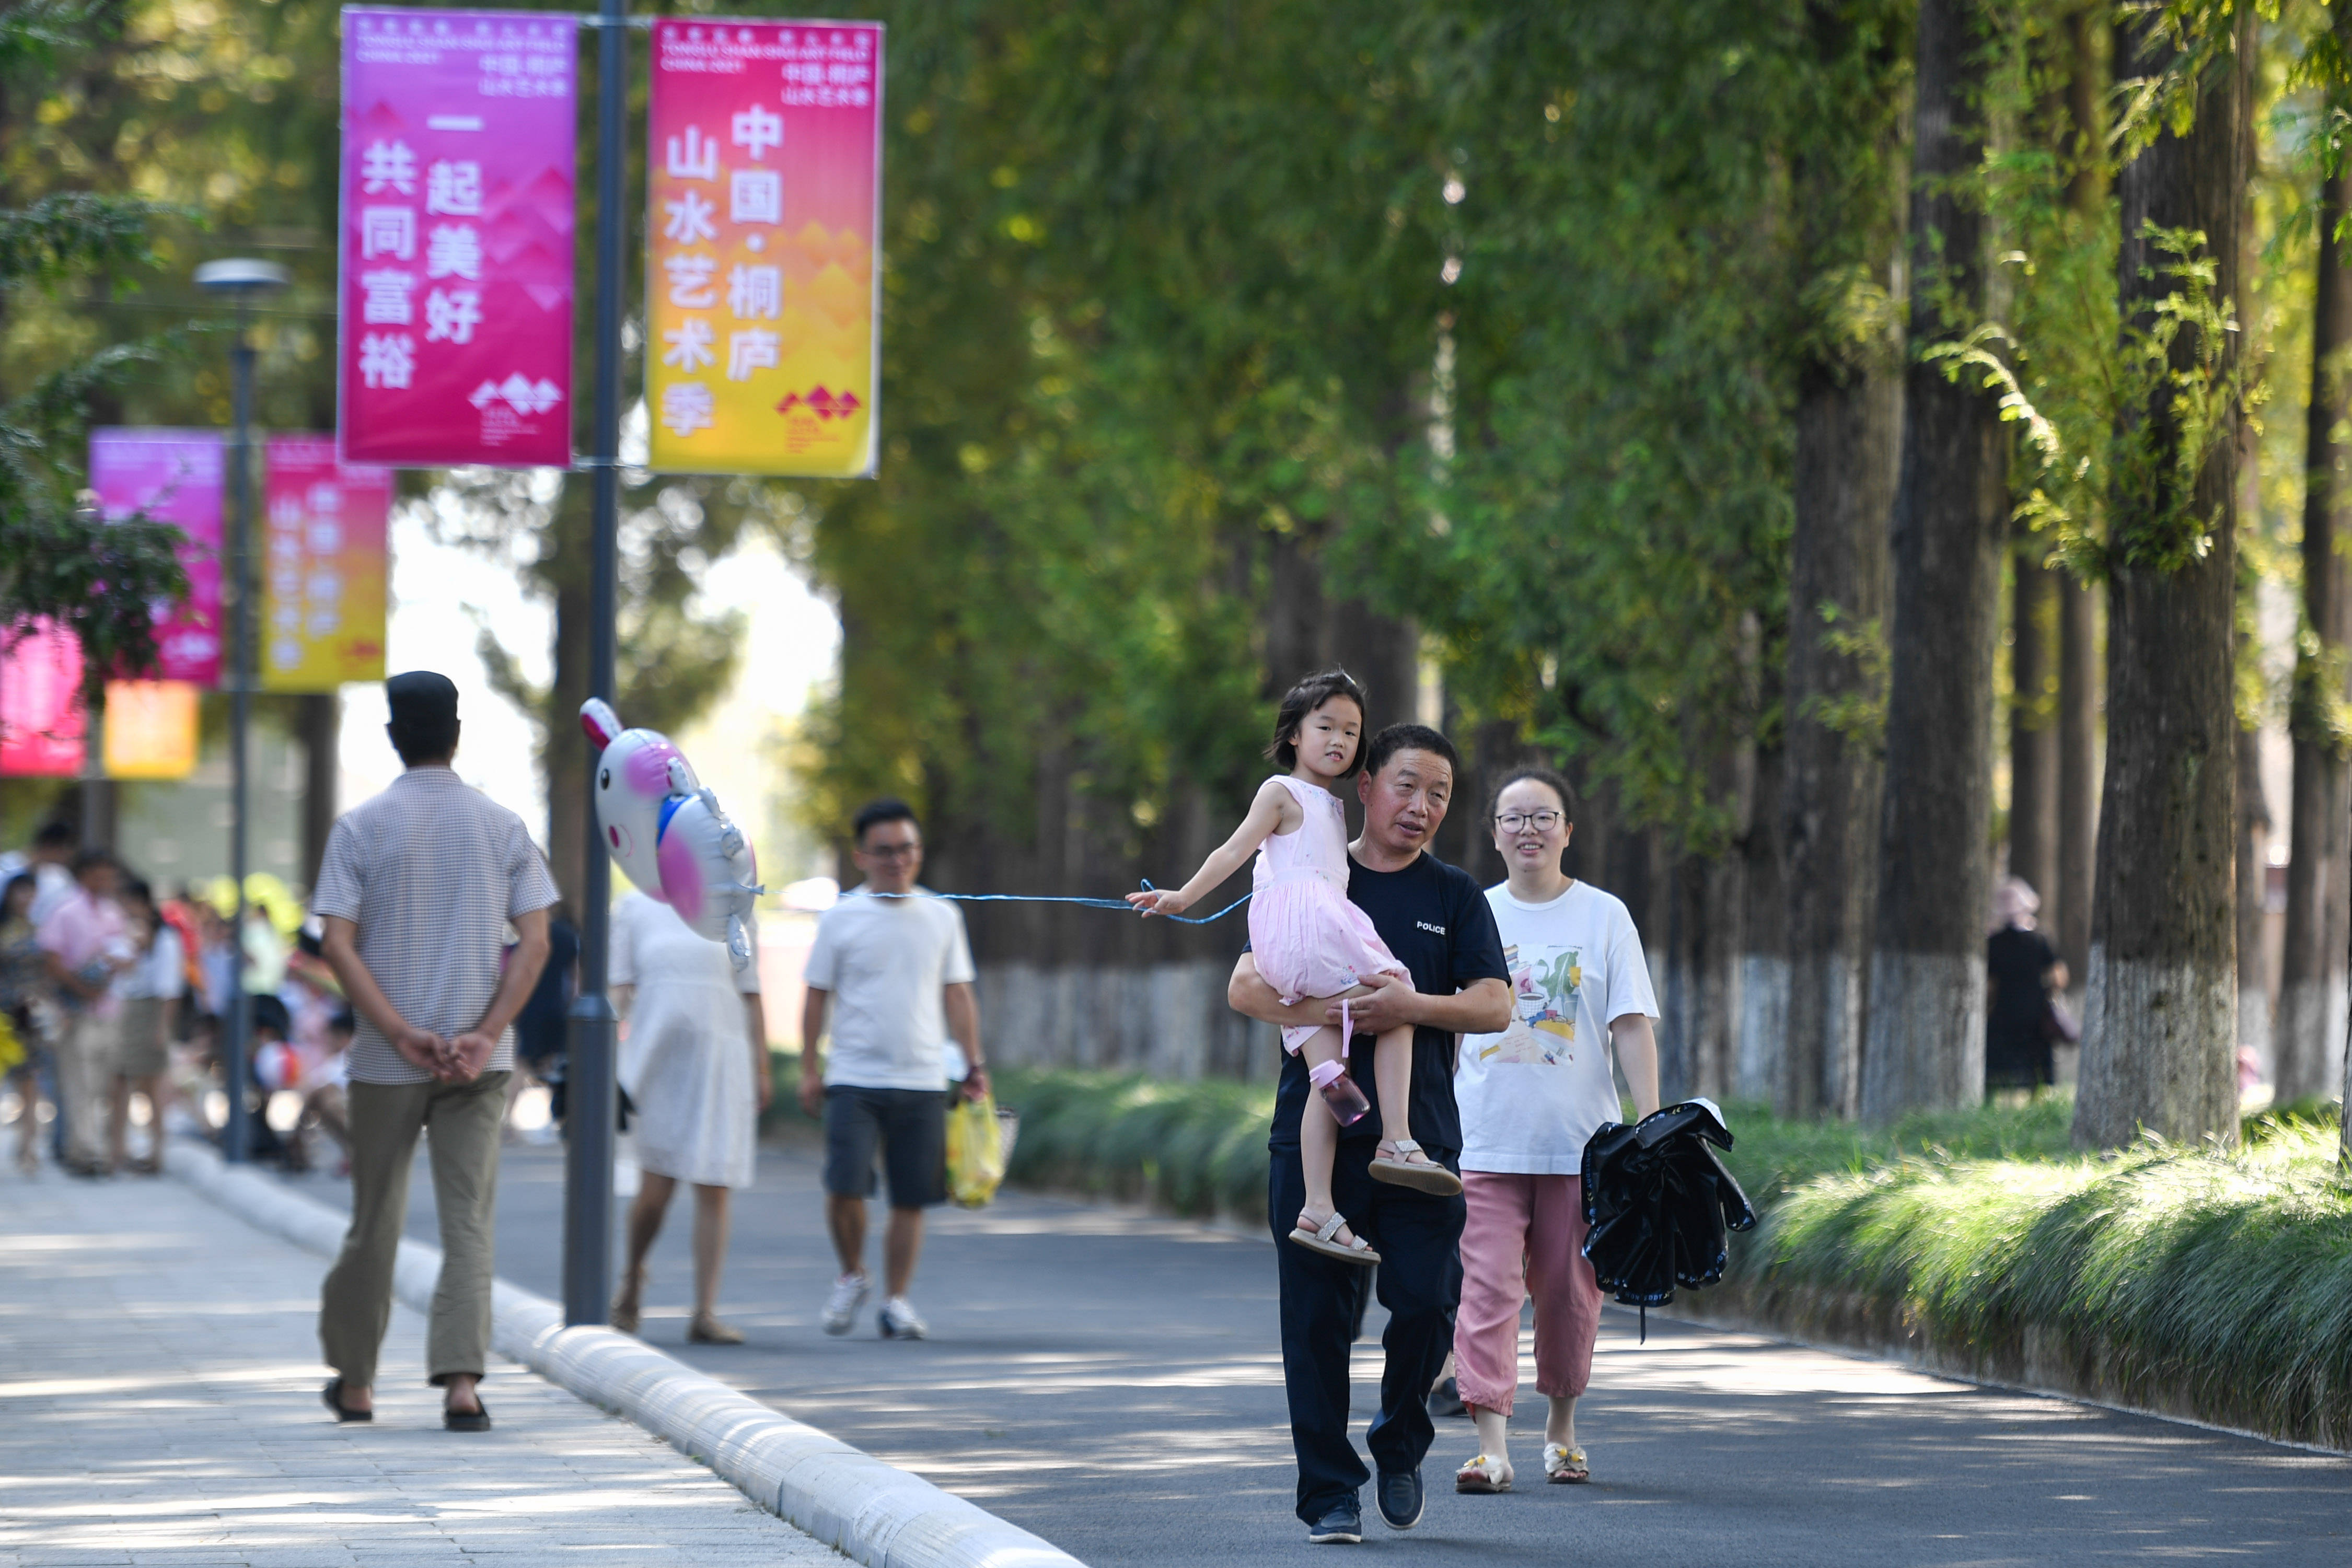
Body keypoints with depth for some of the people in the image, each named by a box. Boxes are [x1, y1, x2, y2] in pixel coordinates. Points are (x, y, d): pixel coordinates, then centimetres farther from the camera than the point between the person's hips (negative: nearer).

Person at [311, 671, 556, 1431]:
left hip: (386, 1059, 0)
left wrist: (399, 1034, -11)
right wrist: (486, 1034, -9)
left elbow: (338, 942, -9)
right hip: (480, 1059, 0)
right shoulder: (503, 827, 3)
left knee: (375, 1219, 11)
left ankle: (354, 1380, 24)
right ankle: (461, 1380, -16)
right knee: (469, 1222, -1)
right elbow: (534, 941, -4)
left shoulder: (361, 827, -2)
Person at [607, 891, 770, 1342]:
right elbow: (620, 988, 5)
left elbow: (751, 996, 11)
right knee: (657, 1182, -5)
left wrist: (762, 1069, 7)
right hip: (657, 1051, -1)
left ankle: (705, 1313, -3)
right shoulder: (635, 908, 8)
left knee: (714, 1192, -5)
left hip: (721, 1055, 1)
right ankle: (632, 1282, 23)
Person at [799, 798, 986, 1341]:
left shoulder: (942, 918, 9)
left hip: (922, 1082, 2)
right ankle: (851, 1277, 12)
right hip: (855, 1080, -2)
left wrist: (974, 1064, 7)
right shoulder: (841, 918, 2)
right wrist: (809, 1068, 2)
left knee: (911, 1199, 1)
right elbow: (817, 997, 6)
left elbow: (958, 995, 13)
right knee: (845, 1188, -13)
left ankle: (896, 1299, 12)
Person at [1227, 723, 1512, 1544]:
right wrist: (1329, 1011, -19)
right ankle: (1329, 1493, 7)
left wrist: (1413, 1006, -18)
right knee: (1319, 1316, -1)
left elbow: (1494, 1006, 0)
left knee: (1427, 1299, -10)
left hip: (1421, 1137, 0)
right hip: (1315, 1131, 0)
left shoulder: (1455, 898, 10)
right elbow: (1246, 987, -1)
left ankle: (1399, 1444, 17)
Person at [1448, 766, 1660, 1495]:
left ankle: (1561, 1428, 25)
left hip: (1579, 1144, -1)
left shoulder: (1604, 917, 4)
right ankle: (1491, 1447, -15)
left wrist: (1651, 1127, -10)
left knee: (1570, 1294, 6)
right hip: (1484, 1141, 1)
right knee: (1486, 1292, -10)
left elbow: (1632, 1029, 0)